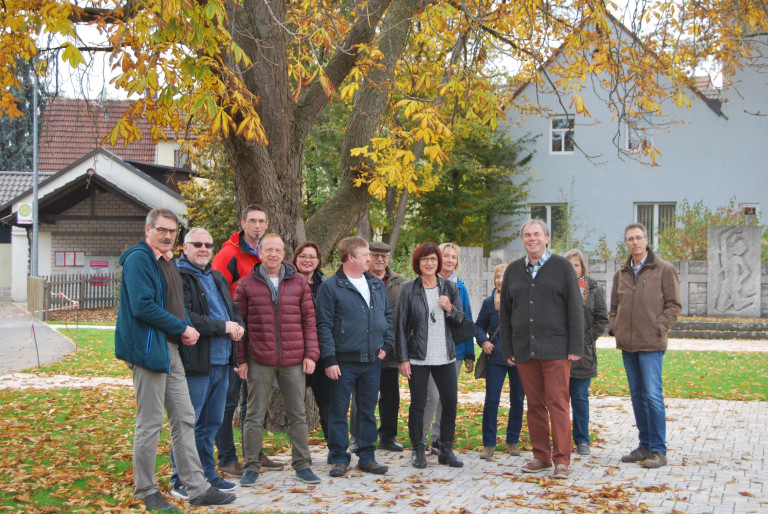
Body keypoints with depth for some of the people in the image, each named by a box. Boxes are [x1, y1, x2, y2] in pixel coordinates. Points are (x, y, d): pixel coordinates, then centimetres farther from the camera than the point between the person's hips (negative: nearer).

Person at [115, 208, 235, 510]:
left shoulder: (167, 261, 17)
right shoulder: (139, 258, -12)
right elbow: (142, 306, -21)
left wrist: (186, 330, 0)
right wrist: (182, 328, -14)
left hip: (171, 348, 9)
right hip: (148, 349, -9)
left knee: (185, 419, 10)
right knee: (150, 423, -1)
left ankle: (197, 488, 15)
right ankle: (146, 492, 12)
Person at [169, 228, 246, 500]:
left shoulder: (217, 279, 20)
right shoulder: (179, 277, -9)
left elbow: (234, 310, 27)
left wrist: (239, 326, 3)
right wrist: (222, 326, -17)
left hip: (221, 362, 9)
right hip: (195, 363, -9)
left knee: (212, 423, 16)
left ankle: (207, 474, 27)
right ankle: (181, 482, 5)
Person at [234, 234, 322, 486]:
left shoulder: (299, 282, 6)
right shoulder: (246, 284, 2)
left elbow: (309, 320, 7)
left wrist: (311, 354, -1)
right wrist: (241, 359, -3)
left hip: (294, 361, 1)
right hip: (259, 361, -1)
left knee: (297, 414, 8)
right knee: (255, 415, 4)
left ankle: (302, 465, 18)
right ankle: (252, 466, 14)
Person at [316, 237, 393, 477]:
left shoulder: (377, 284, 12)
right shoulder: (331, 287, -6)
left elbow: (387, 315, 21)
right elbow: (324, 325, -8)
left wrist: (386, 344, 8)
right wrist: (329, 359, -13)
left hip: (372, 360, 5)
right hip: (344, 361, -5)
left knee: (368, 410, 11)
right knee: (339, 411, 2)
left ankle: (367, 456, 20)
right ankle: (340, 458, 11)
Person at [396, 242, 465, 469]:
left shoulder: (449, 287, 7)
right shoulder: (409, 289, -1)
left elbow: (461, 320, 13)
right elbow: (401, 325, -2)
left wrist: (450, 309, -10)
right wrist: (403, 358, -7)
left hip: (445, 357, 3)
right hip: (418, 357, -3)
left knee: (450, 403, 3)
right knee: (418, 404, 1)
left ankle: (446, 450, 16)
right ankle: (418, 451, 14)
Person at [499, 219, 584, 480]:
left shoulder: (562, 267, 3)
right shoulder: (513, 270, 13)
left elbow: (575, 308, 0)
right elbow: (505, 312, 15)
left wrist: (576, 347, -6)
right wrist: (507, 349, 9)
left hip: (555, 348, -3)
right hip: (524, 349, 4)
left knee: (557, 403, -6)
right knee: (535, 404, 6)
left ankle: (561, 460, -2)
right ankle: (541, 456, 15)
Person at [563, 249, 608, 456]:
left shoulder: (593, 289, 5)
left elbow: (602, 319, 6)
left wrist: (588, 338, -4)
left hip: (582, 352, 1)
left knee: (580, 397, 7)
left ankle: (582, 441, 15)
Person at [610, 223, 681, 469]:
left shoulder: (664, 269, -1)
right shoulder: (621, 273, 13)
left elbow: (674, 305, -2)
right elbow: (614, 306, 21)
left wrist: (658, 328, -12)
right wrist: (613, 327, 5)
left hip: (651, 344, -6)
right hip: (627, 344, 6)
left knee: (652, 395, -8)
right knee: (637, 396, 10)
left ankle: (658, 450, -2)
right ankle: (645, 446, 18)